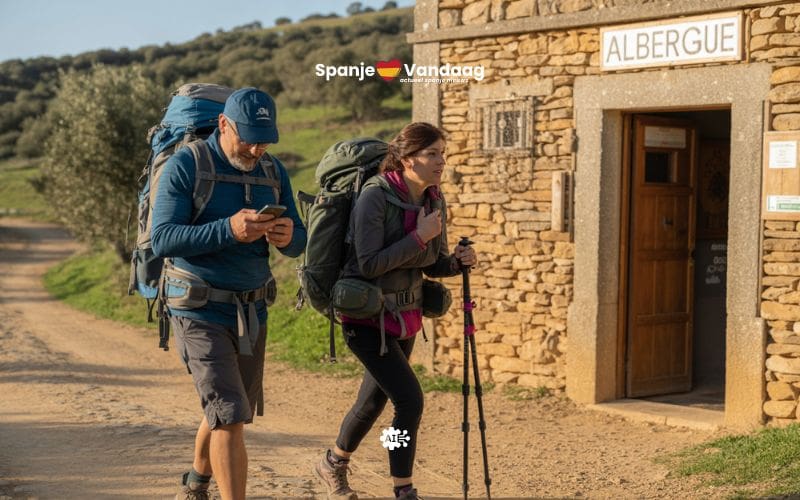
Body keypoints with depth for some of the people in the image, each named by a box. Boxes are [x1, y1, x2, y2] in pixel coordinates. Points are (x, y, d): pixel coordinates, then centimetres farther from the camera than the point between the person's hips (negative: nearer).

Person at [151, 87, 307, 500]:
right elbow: (162, 239, -20)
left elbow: (299, 243, 6)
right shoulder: (186, 166, -12)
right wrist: (229, 230, -32)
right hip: (200, 311, -6)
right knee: (229, 418, -15)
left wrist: (287, 236, -20)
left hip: (252, 311, 6)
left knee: (230, 415, 19)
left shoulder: (274, 172, 5)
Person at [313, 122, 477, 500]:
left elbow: (433, 265, 8)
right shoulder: (376, 196, -22)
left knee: (375, 399, 21)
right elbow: (369, 264, -26)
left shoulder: (434, 200, 0)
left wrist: (458, 260, -13)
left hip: (405, 316, 8)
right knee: (409, 399, -15)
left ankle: (333, 465, 45)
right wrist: (419, 236, -26)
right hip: (367, 317, -8)